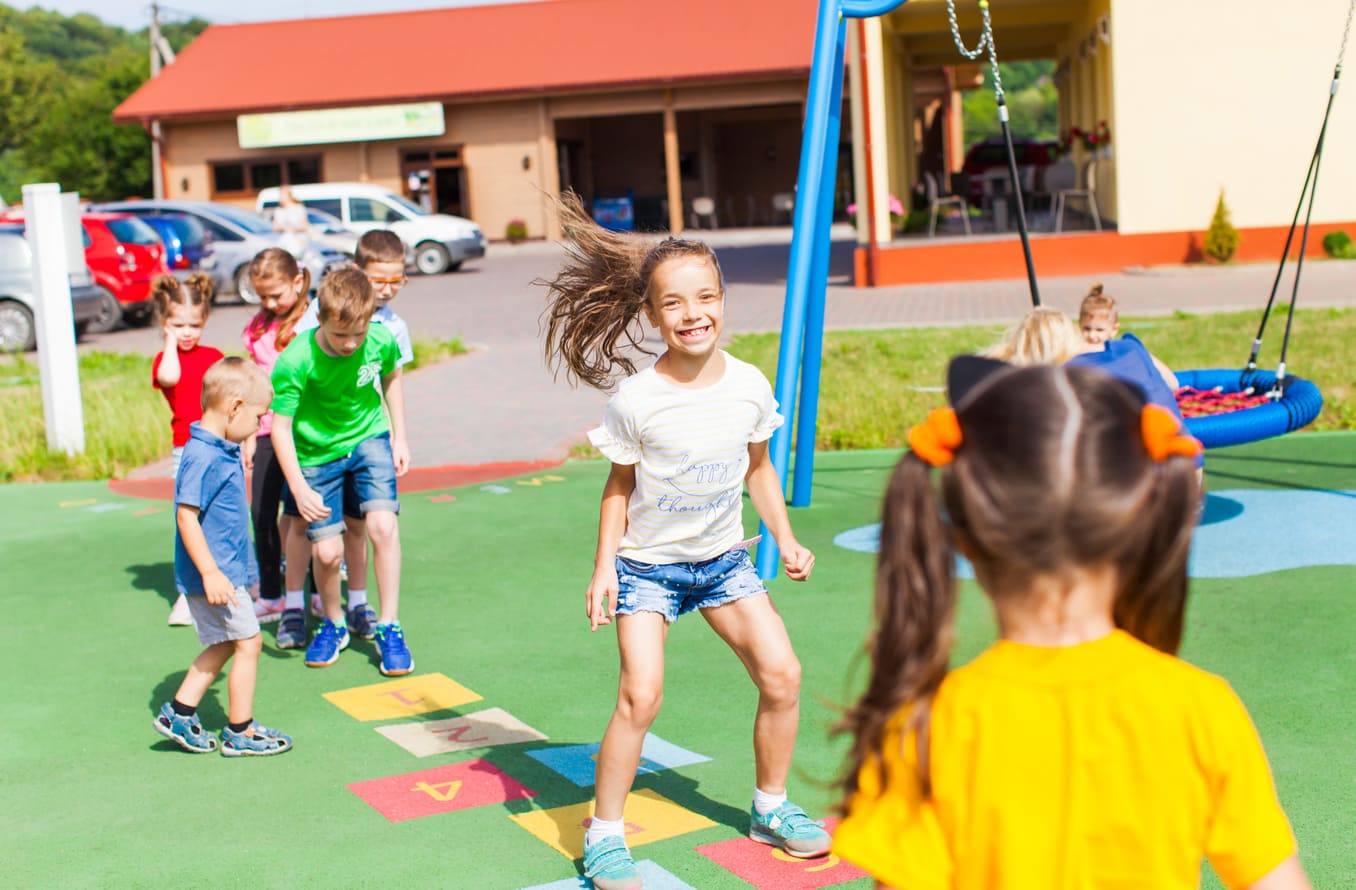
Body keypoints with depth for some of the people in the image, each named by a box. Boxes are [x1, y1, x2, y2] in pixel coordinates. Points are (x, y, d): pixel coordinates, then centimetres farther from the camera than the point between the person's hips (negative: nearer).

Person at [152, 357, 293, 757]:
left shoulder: (223, 451, 10)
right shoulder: (202, 457, -21)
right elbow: (186, 515, -25)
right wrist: (210, 573, -27)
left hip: (226, 570, 10)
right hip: (215, 574, -10)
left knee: (224, 645, 18)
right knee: (248, 642, 0)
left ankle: (179, 713, 24)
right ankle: (240, 733, 11)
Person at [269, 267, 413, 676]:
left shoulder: (382, 340, -19)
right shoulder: (295, 362, -29)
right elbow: (280, 426, -21)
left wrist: (399, 436, 8)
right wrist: (299, 489, -27)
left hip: (369, 439, 1)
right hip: (317, 453, -1)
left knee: (383, 526, -18)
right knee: (327, 552, -3)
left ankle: (389, 627, -2)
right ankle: (334, 624, 27)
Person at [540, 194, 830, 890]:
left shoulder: (749, 386, -7)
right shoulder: (636, 401, -18)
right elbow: (619, 486, -6)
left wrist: (786, 540, 8)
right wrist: (604, 567, -9)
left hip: (724, 559, 4)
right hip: (648, 564, -4)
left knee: (782, 675, -1)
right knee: (640, 693, -17)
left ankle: (770, 806, 22)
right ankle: (604, 833, 0)